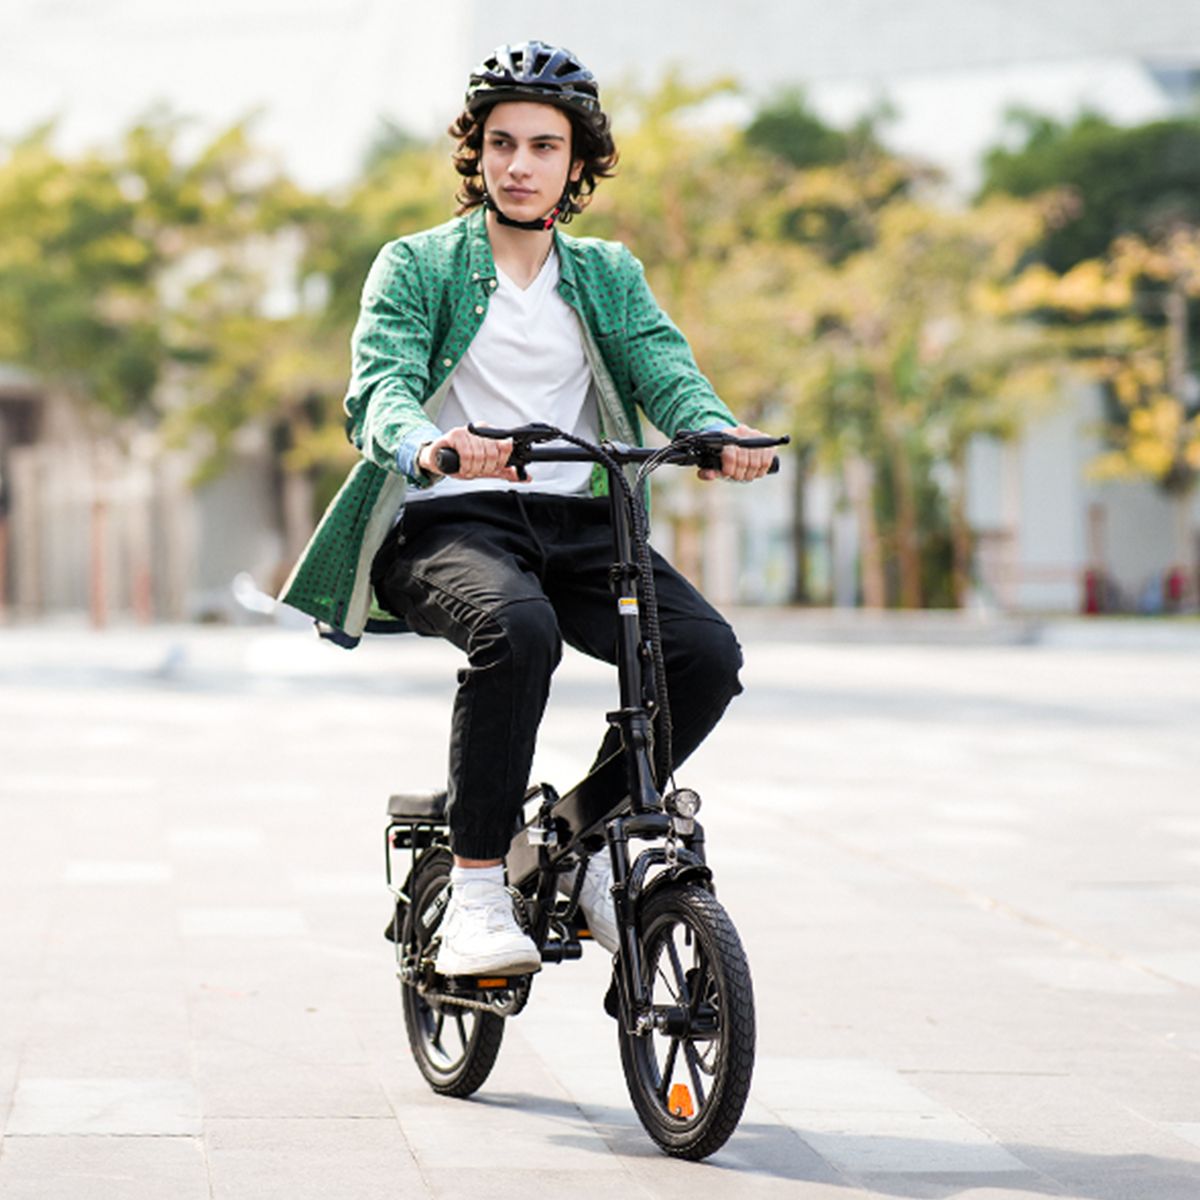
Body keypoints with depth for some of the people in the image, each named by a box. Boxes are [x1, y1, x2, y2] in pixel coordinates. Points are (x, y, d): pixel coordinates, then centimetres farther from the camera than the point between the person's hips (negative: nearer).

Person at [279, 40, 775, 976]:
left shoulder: (608, 275, 17)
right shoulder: (418, 266, 6)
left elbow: (667, 370, -1)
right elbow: (379, 385, -12)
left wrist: (719, 431, -26)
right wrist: (425, 445, -37)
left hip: (573, 521, 4)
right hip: (445, 523, -4)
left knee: (708, 651, -21)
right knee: (518, 628, -37)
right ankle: (477, 893, -28)